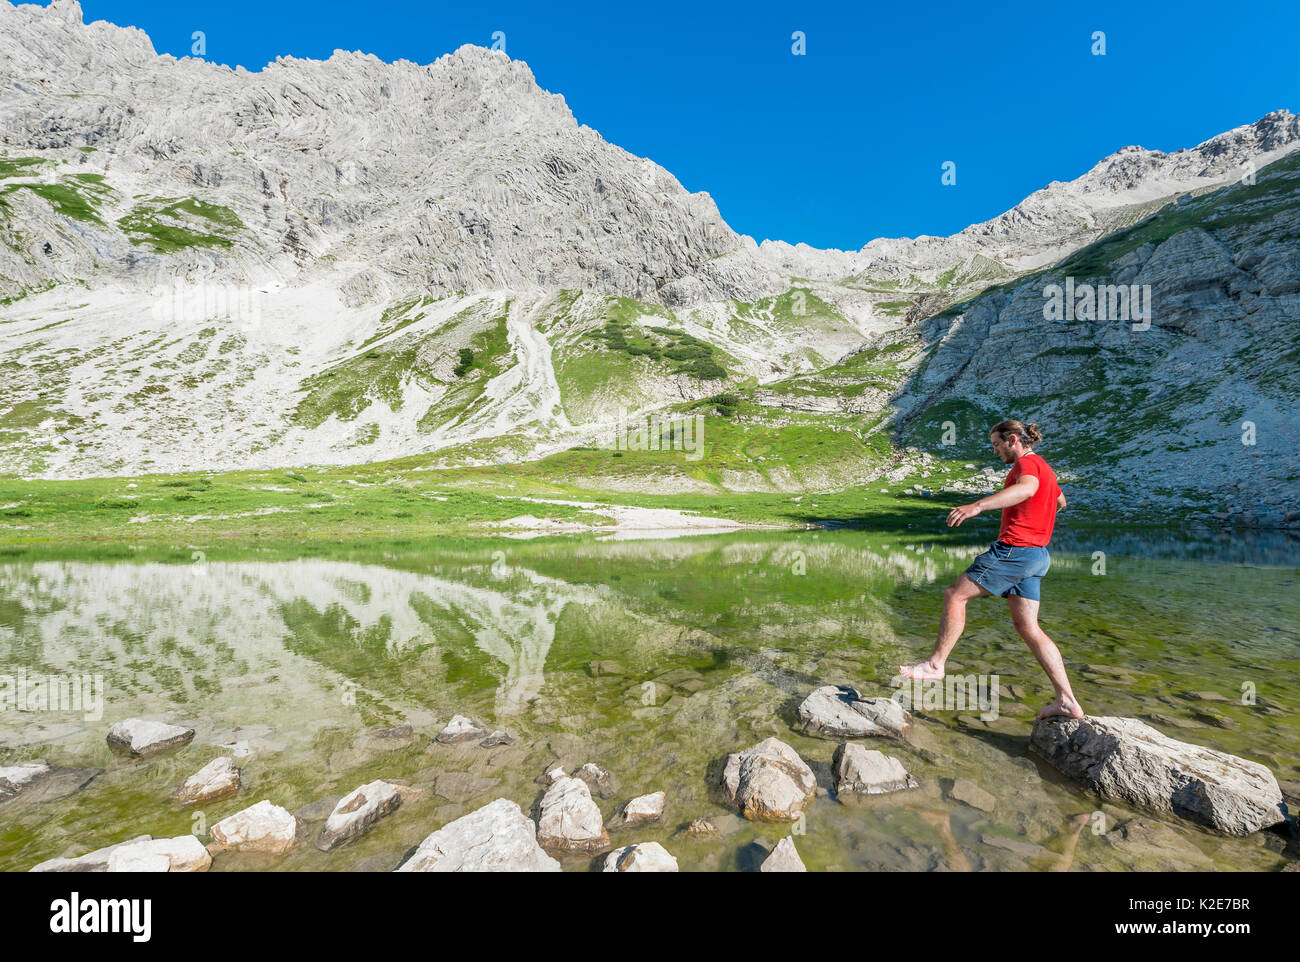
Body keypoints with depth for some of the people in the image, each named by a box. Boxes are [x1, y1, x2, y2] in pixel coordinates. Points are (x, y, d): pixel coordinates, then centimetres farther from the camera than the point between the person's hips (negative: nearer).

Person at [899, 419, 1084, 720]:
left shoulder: (1027, 462, -9)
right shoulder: (1044, 469, 22)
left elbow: (1027, 489, -34)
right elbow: (1060, 501, 42)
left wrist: (977, 506, -48)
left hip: (1014, 549, -10)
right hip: (1036, 556, 10)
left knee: (954, 595, -5)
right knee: (1027, 627, 9)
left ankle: (936, 663, -1)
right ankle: (1066, 700, 9)